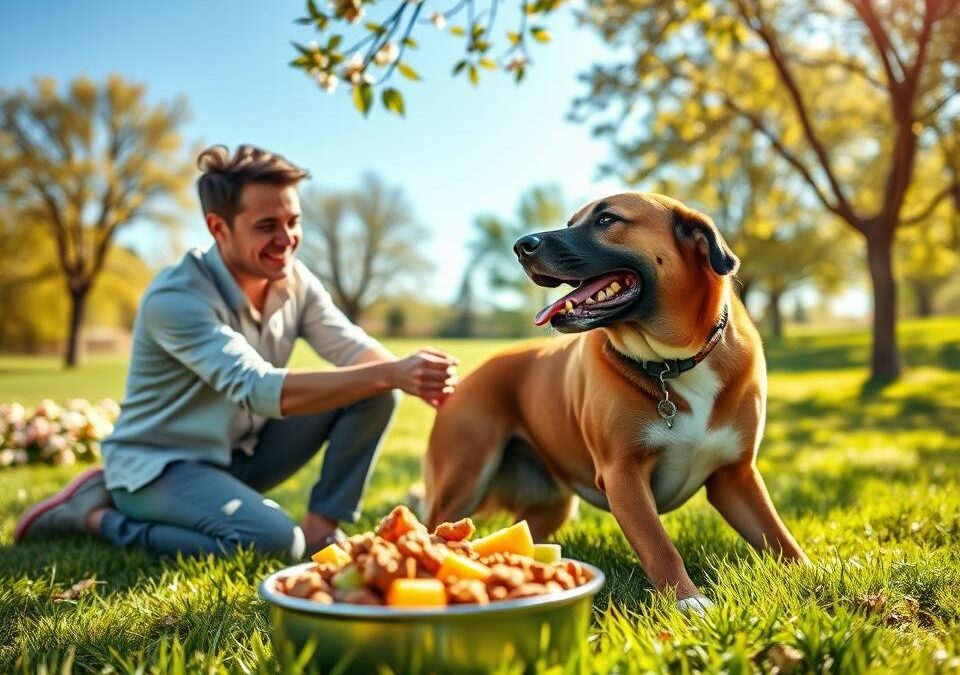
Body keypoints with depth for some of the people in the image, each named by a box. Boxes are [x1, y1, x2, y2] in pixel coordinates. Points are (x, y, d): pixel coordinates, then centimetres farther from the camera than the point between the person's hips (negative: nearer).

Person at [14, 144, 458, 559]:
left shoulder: (295, 280, -5)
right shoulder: (175, 298, -27)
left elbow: (355, 349, -13)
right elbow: (257, 389, -38)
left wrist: (413, 378, -37)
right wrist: (390, 374, -47)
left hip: (239, 454, 6)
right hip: (157, 466, -5)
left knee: (374, 394, -10)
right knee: (275, 542, -33)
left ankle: (322, 529, -3)